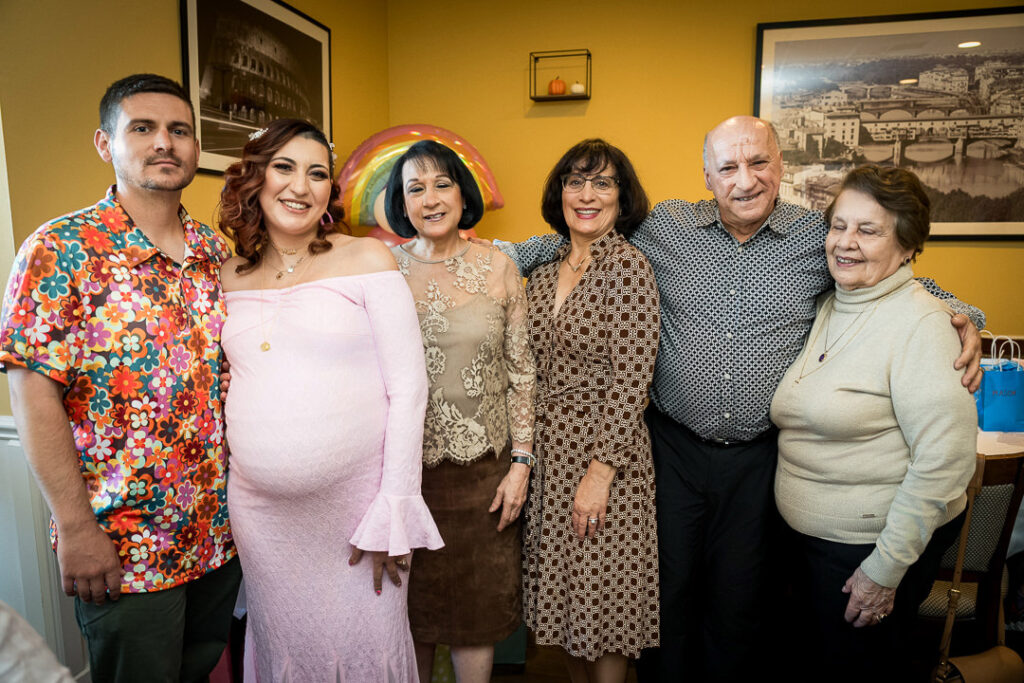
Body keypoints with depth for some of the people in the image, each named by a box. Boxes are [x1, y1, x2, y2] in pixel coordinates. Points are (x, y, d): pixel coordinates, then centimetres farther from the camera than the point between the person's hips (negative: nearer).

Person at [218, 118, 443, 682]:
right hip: (260, 508, 4)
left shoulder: (366, 259, -7)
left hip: (356, 499, -3)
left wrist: (394, 510, -13)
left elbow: (407, 389, -10)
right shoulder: (231, 277, 6)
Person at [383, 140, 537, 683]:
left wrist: (521, 463, -2)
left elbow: (521, 373, 2)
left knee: (478, 610, 12)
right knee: (411, 608, 16)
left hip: (483, 469, 0)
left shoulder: (498, 267, 0)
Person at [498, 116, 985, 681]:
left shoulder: (820, 237, -3)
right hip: (673, 447, 0)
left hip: (760, 458, 0)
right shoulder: (665, 227, -2)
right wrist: (510, 254, -1)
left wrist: (956, 314, -9)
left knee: (739, 599, 17)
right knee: (668, 587, 15)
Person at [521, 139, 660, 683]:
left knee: (602, 597, 9)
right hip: (544, 451, 6)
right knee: (561, 592, 19)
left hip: (602, 453, -6)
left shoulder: (628, 265, -12)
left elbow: (630, 380, -16)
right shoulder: (544, 271, 7)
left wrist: (601, 470, -18)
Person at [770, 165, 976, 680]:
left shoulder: (920, 324, -19)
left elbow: (945, 460, -24)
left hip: (873, 544, -7)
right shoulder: (826, 307, 4)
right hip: (809, 535, 7)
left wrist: (885, 568, -20)